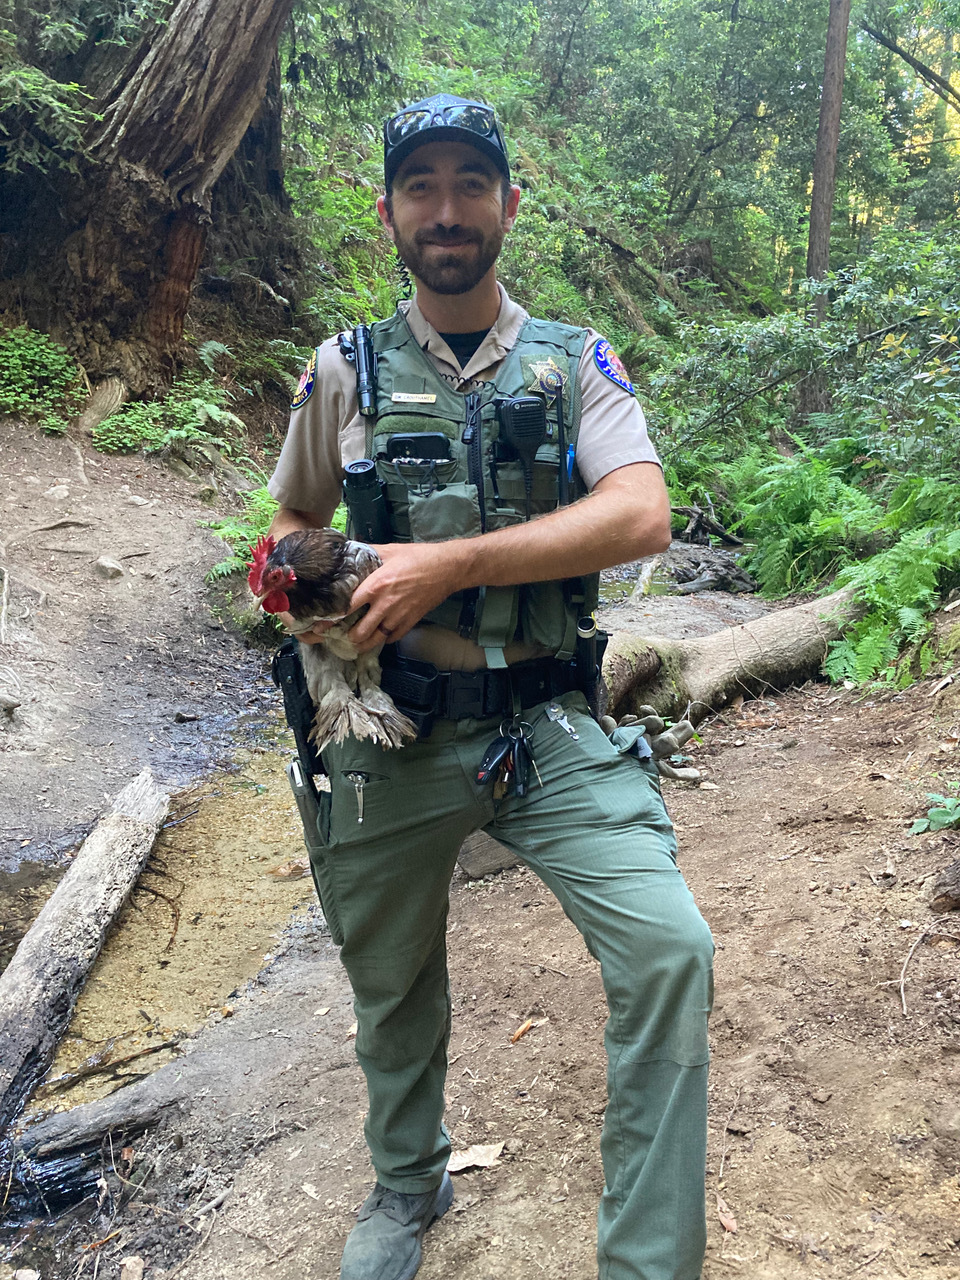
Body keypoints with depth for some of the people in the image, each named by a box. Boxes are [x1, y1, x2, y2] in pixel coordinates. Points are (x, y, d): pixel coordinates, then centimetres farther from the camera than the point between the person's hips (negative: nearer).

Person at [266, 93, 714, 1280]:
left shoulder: (576, 364, 2)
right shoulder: (344, 371, 6)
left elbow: (642, 515, -15)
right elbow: (292, 528, 16)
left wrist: (448, 565, -22)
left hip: (546, 725, -1)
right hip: (387, 737, 2)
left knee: (669, 951, -19)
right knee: (391, 985, 18)